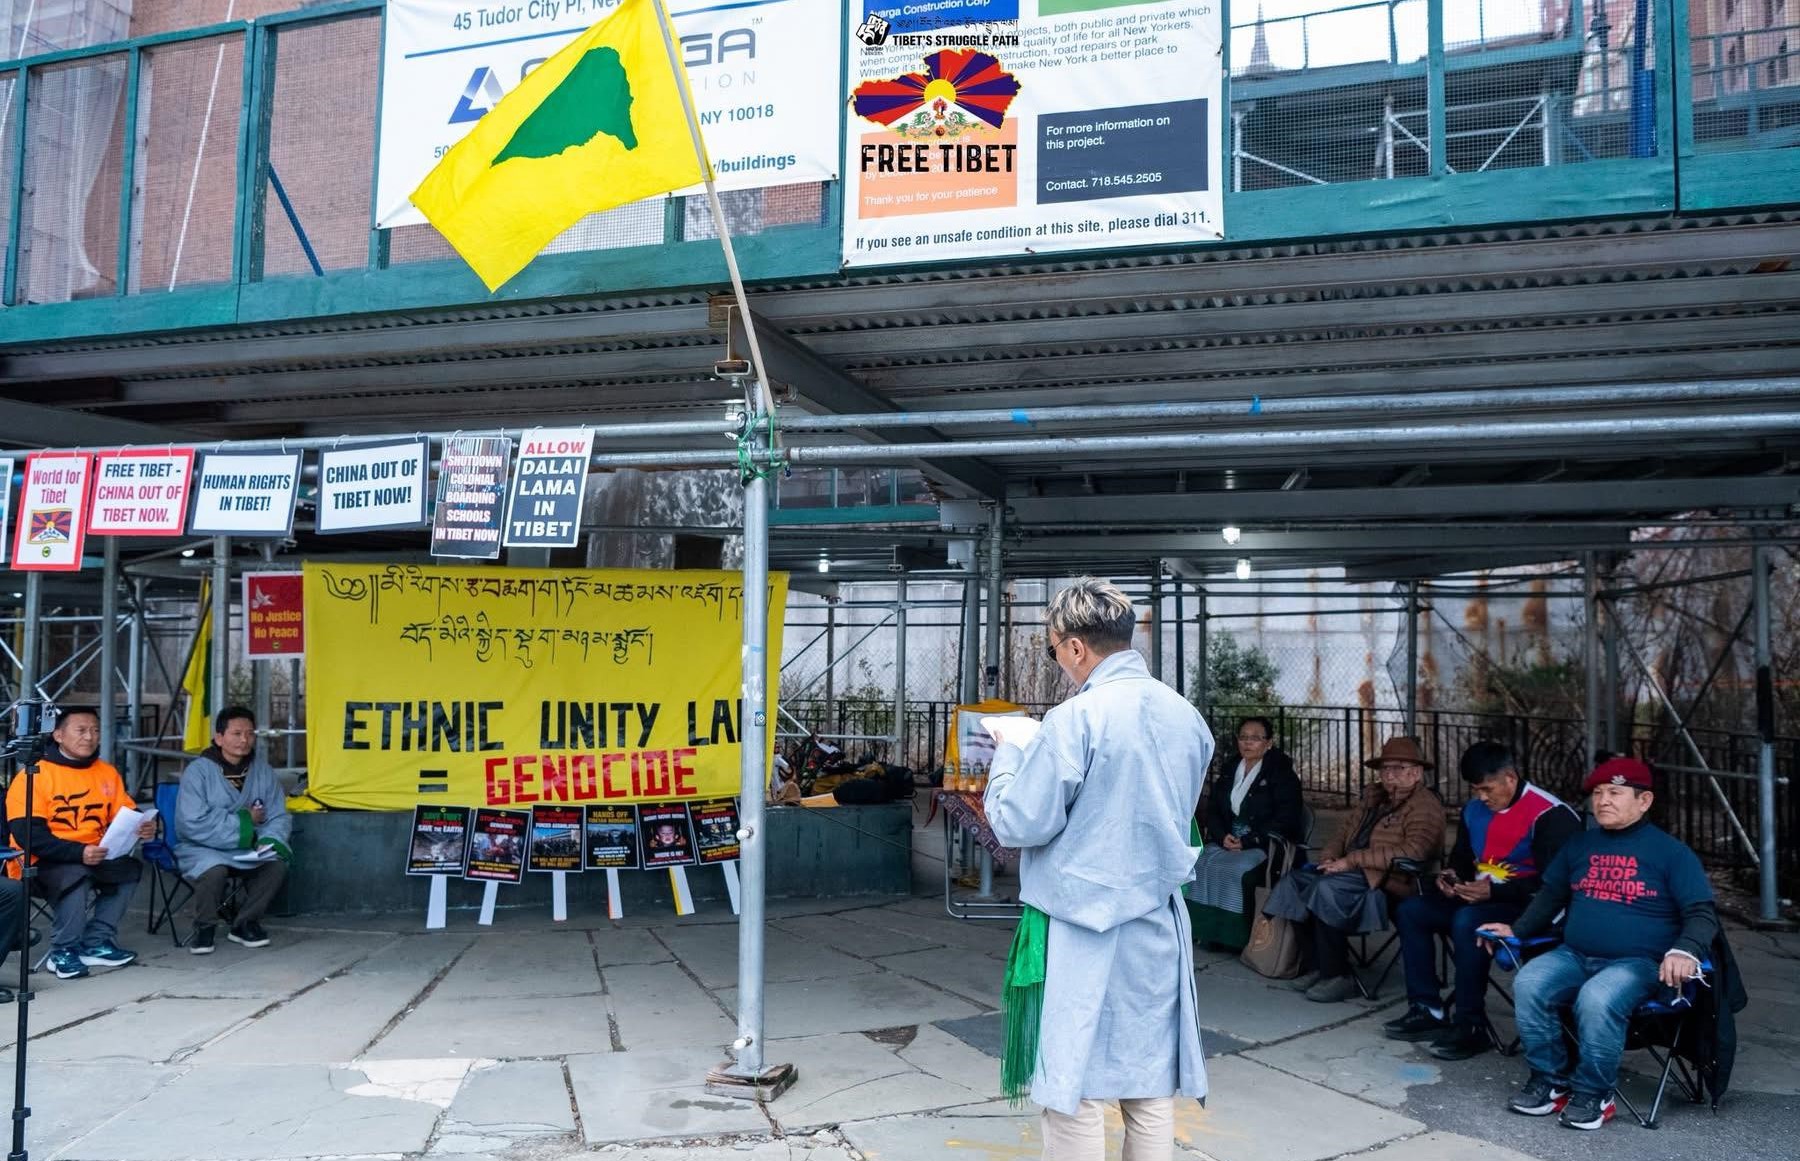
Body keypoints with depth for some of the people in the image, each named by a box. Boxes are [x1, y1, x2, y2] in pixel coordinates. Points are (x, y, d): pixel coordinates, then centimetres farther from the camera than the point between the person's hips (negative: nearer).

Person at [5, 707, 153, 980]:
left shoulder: (107, 773, 6)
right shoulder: (34, 775, -11)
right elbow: (27, 835, -18)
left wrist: (143, 827, -17)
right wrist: (79, 853, -30)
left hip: (92, 859, 6)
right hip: (39, 863, -6)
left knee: (130, 868, -18)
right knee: (76, 875, -33)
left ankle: (97, 942, -5)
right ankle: (63, 951, -14)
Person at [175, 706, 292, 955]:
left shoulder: (263, 771, 4)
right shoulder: (198, 771, -10)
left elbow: (279, 817, 2)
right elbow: (194, 824, -20)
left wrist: (270, 841, -20)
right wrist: (244, 821, -15)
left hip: (248, 850, 4)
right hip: (202, 850, -4)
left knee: (277, 864, -23)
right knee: (214, 869, -35)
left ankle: (245, 923, 2)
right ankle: (205, 928, -5)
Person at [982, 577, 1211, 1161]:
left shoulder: (1074, 720, -17)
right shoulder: (1187, 716, 4)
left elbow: (1018, 824, -14)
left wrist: (1012, 747, 2)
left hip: (1082, 930, -6)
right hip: (1158, 927, 6)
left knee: (1074, 1093, 4)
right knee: (1151, 1090, 14)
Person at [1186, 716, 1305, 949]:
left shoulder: (1282, 773, 0)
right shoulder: (1227, 770, 17)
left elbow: (1285, 819, -9)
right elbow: (1212, 809, 15)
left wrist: (1248, 841, -15)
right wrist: (1223, 836, -7)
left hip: (1263, 845, -5)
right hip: (1227, 840, 5)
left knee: (1236, 870, -32)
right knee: (1201, 866, -23)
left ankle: (1237, 936, -21)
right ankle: (1207, 931, -17)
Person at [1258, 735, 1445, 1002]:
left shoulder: (1425, 805, -7)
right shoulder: (1375, 797, 21)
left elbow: (1414, 850, -22)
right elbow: (1347, 832, 27)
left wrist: (1353, 860, -21)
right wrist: (1329, 858, 3)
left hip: (1389, 881, -9)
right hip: (1356, 872, 9)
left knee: (1327, 888, -30)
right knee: (1296, 879, -10)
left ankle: (1339, 977, -18)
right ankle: (1319, 967, -5)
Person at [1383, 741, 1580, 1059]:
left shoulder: (1549, 815, -16)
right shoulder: (1474, 809, 8)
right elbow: (1462, 858, 23)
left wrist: (1494, 891, -26)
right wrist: (1451, 876, -1)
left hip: (1526, 907, -9)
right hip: (1478, 898, 9)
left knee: (1467, 921, -34)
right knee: (1410, 910, -6)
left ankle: (1471, 1026, -22)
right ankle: (1428, 1010, -4)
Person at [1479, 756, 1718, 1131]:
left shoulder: (1671, 852, 1)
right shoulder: (1579, 845, 16)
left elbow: (1702, 914, -3)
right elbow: (1551, 897, 26)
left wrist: (1683, 951, -24)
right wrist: (1516, 929, 13)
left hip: (1637, 962, -5)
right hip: (1574, 956, 5)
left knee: (1596, 999, -35)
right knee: (1529, 984, -24)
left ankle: (1593, 1094, -13)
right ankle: (1550, 1080, -7)